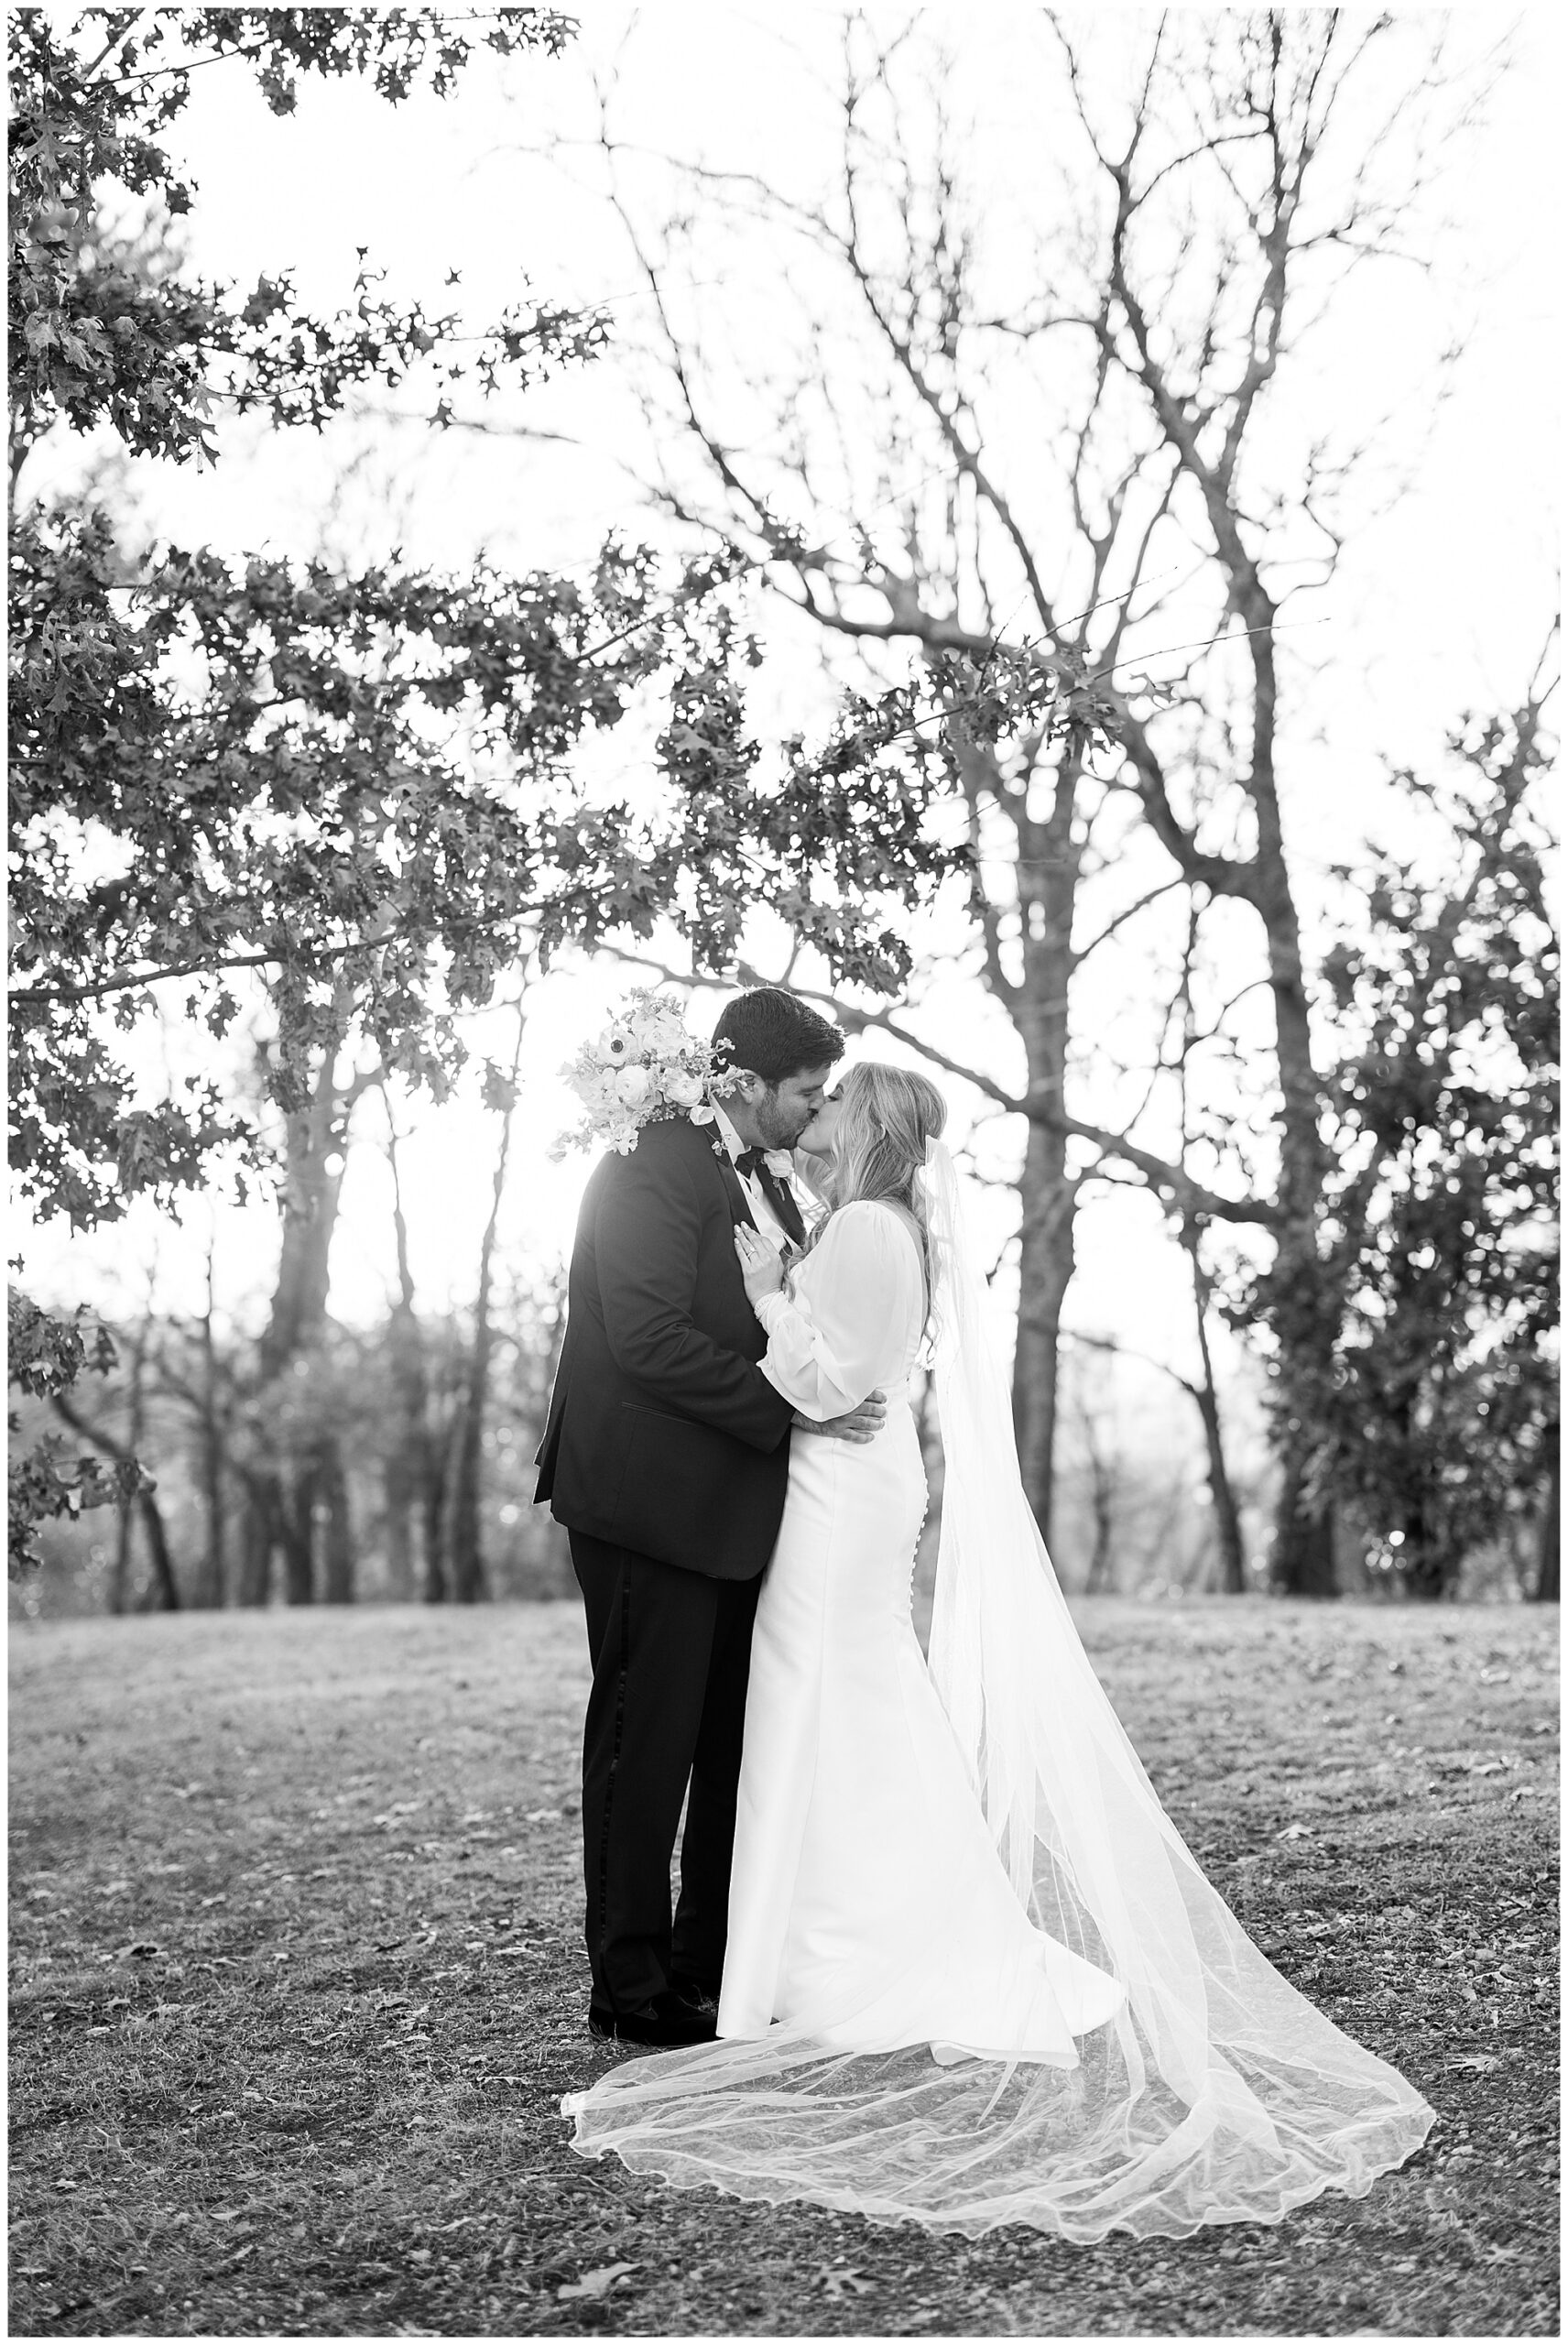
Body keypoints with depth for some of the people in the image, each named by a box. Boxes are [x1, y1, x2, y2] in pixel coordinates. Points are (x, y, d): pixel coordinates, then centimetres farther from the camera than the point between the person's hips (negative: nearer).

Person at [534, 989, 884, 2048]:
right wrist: (792, 1408, -20)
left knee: (744, 1744, 12)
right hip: (654, 1503, -9)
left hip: (743, 1505, 9)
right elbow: (651, 1339, -21)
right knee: (647, 1741, 0)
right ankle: (632, 1987, 9)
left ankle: (715, 1964, 23)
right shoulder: (654, 1167, -14)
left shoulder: (772, 1178, 15)